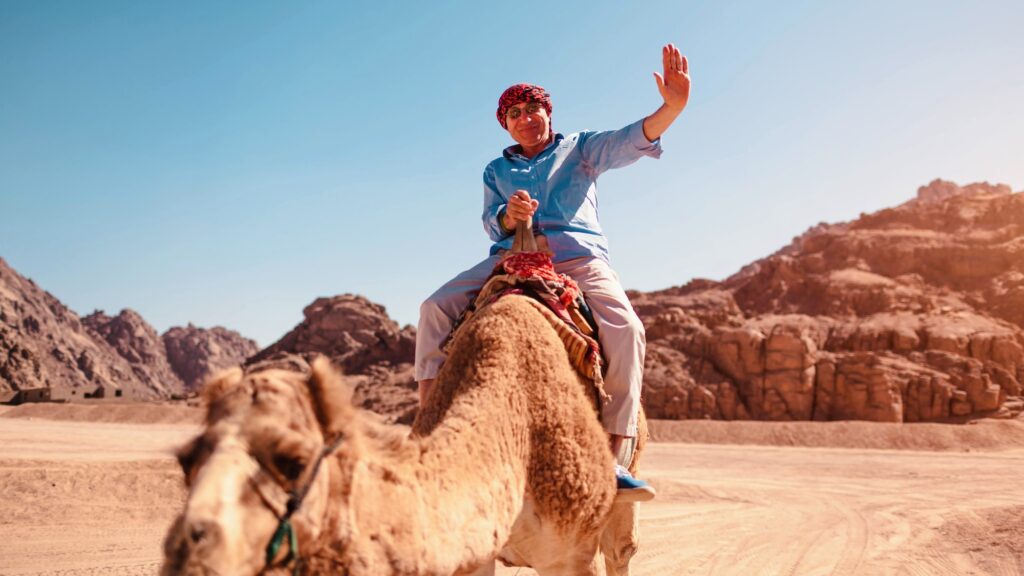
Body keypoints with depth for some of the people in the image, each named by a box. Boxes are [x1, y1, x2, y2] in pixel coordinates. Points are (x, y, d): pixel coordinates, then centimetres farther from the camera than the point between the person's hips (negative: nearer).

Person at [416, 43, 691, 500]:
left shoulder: (580, 149, 17)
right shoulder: (496, 170, 23)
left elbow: (628, 141, -1)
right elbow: (491, 223, 9)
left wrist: (672, 106, -21)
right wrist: (509, 215, -17)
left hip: (578, 257, -2)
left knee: (625, 328, -31)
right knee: (436, 307, -19)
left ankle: (615, 460, -31)